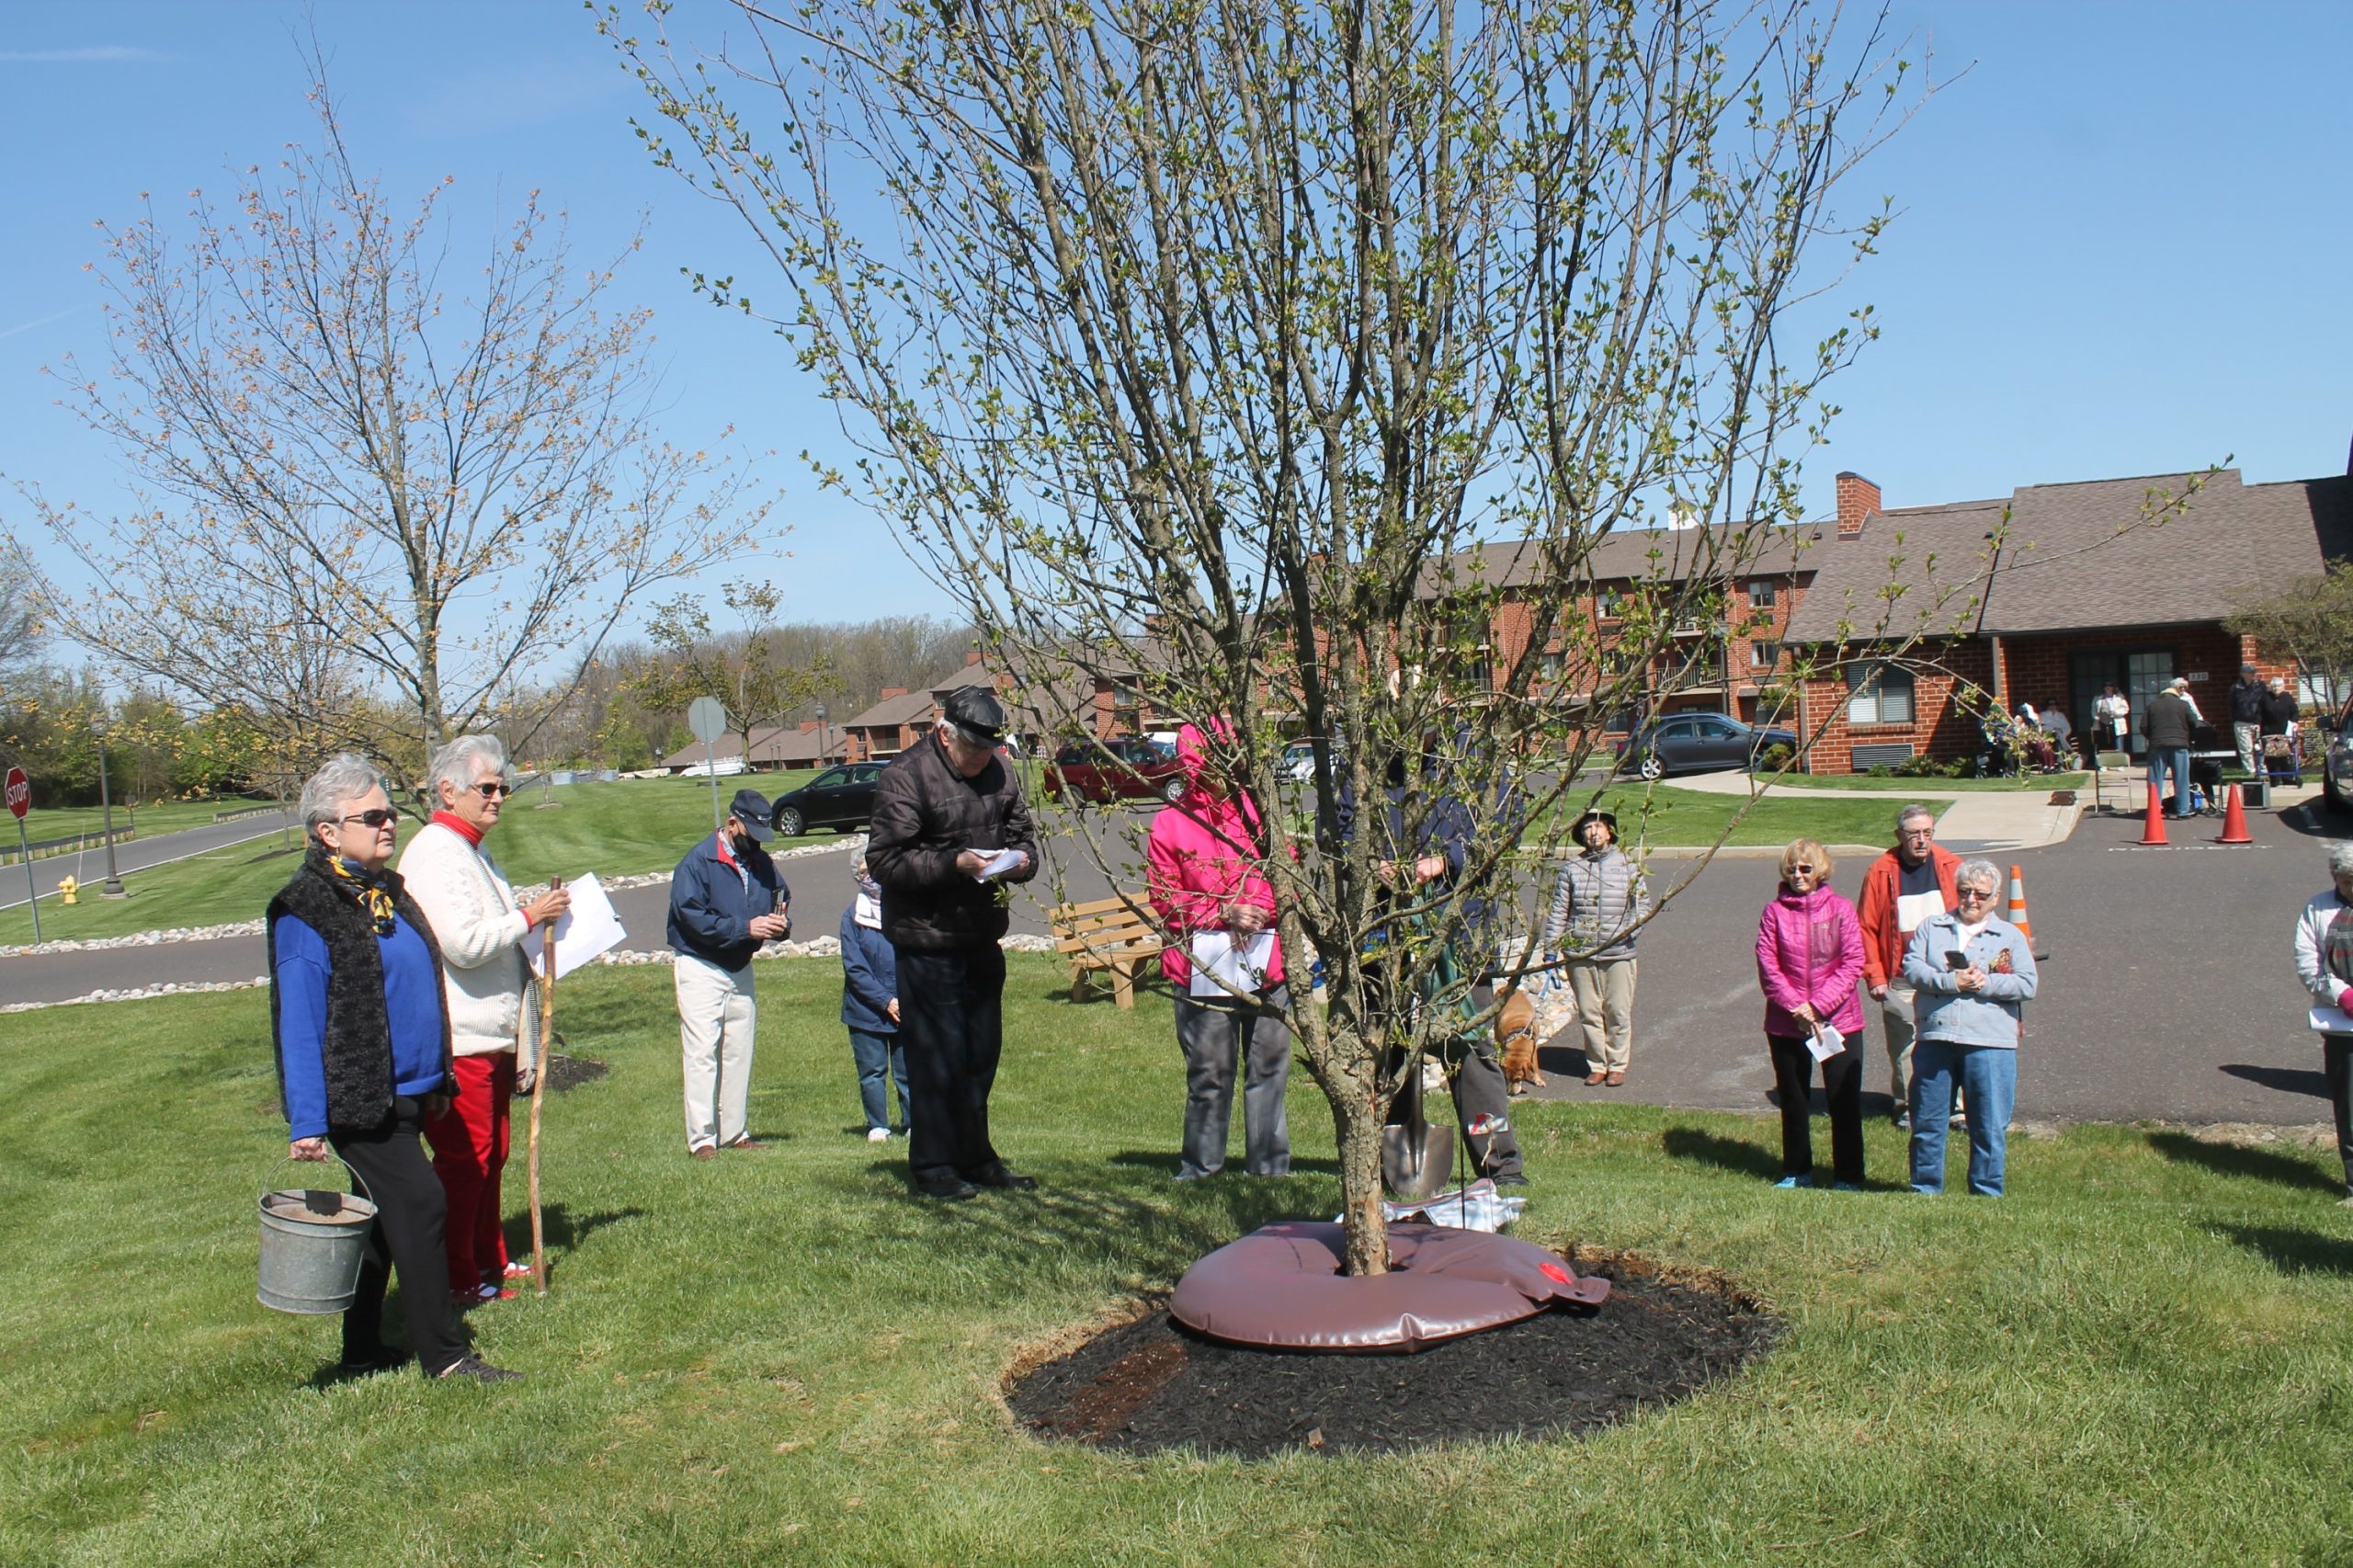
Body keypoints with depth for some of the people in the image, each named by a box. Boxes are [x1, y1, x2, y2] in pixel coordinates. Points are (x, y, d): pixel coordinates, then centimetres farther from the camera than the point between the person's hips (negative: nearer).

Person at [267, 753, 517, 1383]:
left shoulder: (389, 893, 13)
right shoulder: (304, 912, -14)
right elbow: (299, 1025, -17)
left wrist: (434, 1084, 22)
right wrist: (306, 1123, -19)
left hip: (404, 1094, 9)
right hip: (360, 1096, -9)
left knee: (383, 1218, 15)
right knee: (420, 1208, -9)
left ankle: (363, 1348, 27)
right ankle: (443, 1355, 0)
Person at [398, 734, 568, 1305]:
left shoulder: (472, 851, 19)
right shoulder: (434, 853, -15)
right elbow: (464, 942, -25)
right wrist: (529, 915, -16)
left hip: (491, 1037, 10)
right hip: (458, 1040, -10)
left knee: (490, 1155, 17)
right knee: (464, 1159, -3)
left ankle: (490, 1260, 28)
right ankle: (456, 1277, 7)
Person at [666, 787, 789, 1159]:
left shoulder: (762, 863, 7)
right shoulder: (698, 861, -13)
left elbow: (781, 899, 16)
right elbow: (693, 916, -21)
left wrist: (780, 924, -8)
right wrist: (746, 928, -25)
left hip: (740, 968, 7)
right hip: (700, 969, -7)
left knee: (740, 1053, 10)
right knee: (702, 1053, -9)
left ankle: (734, 1132, 18)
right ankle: (701, 1138, -6)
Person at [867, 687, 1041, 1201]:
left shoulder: (998, 772, 8)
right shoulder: (904, 777, -12)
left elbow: (1021, 832, 18)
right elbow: (885, 860, -17)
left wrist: (1020, 859, -5)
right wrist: (954, 863, -24)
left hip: (983, 937, 7)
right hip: (927, 942, -7)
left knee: (982, 1053, 15)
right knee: (939, 1058, -2)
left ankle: (976, 1159, 28)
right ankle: (933, 1165, 11)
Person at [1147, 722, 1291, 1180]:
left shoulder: (1257, 807, 10)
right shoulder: (1170, 821, 2)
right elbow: (1163, 898, 0)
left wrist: (1260, 909, -8)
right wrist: (1224, 912, -10)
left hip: (1266, 961, 3)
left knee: (1269, 1068, 7)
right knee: (1209, 1074, 2)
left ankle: (1270, 1167, 18)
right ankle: (1199, 1169, 15)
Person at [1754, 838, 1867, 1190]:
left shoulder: (1841, 909, -1)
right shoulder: (1774, 912, 0)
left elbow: (1853, 963, -6)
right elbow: (1767, 967, -3)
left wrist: (1818, 1006, -13)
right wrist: (1795, 1007, -14)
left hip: (1839, 1020, -1)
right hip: (1786, 1025, 1)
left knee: (1844, 1101, 1)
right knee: (1793, 1101, 13)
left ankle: (1848, 1177, 13)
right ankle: (1796, 1173, 26)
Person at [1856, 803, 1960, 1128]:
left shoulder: (1951, 866, 4)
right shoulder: (1880, 873, -2)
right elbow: (1866, 928, 0)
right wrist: (1875, 976, -3)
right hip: (1900, 981, -1)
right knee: (1904, 1047, 4)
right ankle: (1907, 1106, 20)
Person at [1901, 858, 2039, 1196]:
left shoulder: (2011, 936, 10)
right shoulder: (1931, 927, 12)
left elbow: (2027, 985, 0)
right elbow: (1911, 967, -2)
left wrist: (1984, 983, -12)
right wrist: (1950, 981, -15)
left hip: (1990, 1044, -1)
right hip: (1935, 1040, 1)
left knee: (1990, 1126, 2)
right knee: (1927, 1123, 7)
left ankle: (1987, 1193, 15)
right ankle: (1925, 1190, 19)